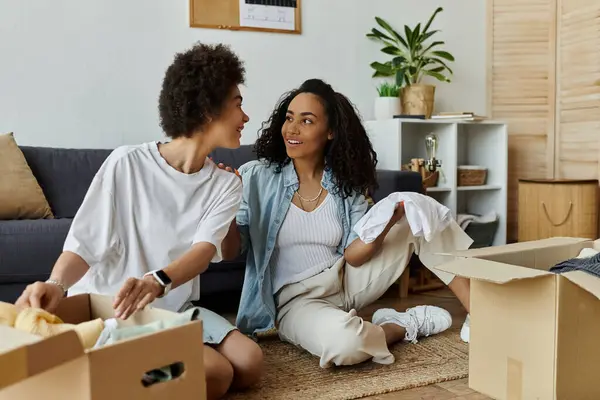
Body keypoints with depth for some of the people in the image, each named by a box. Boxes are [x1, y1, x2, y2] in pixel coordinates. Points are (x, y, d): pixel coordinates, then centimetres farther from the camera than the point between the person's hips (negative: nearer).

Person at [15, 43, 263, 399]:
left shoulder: (225, 185, 0)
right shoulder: (126, 164, -13)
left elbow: (204, 250, -18)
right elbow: (84, 246, -12)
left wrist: (157, 282, -41)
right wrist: (56, 285, -36)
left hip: (176, 308, 6)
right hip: (110, 309, -5)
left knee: (250, 364, -16)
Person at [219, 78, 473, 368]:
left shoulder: (347, 183, 1)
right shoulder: (256, 177, -8)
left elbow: (353, 255, -7)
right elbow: (230, 250, -10)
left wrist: (383, 227, -27)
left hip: (346, 282, 4)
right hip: (297, 300, -4)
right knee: (345, 342, -39)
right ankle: (403, 325, -5)